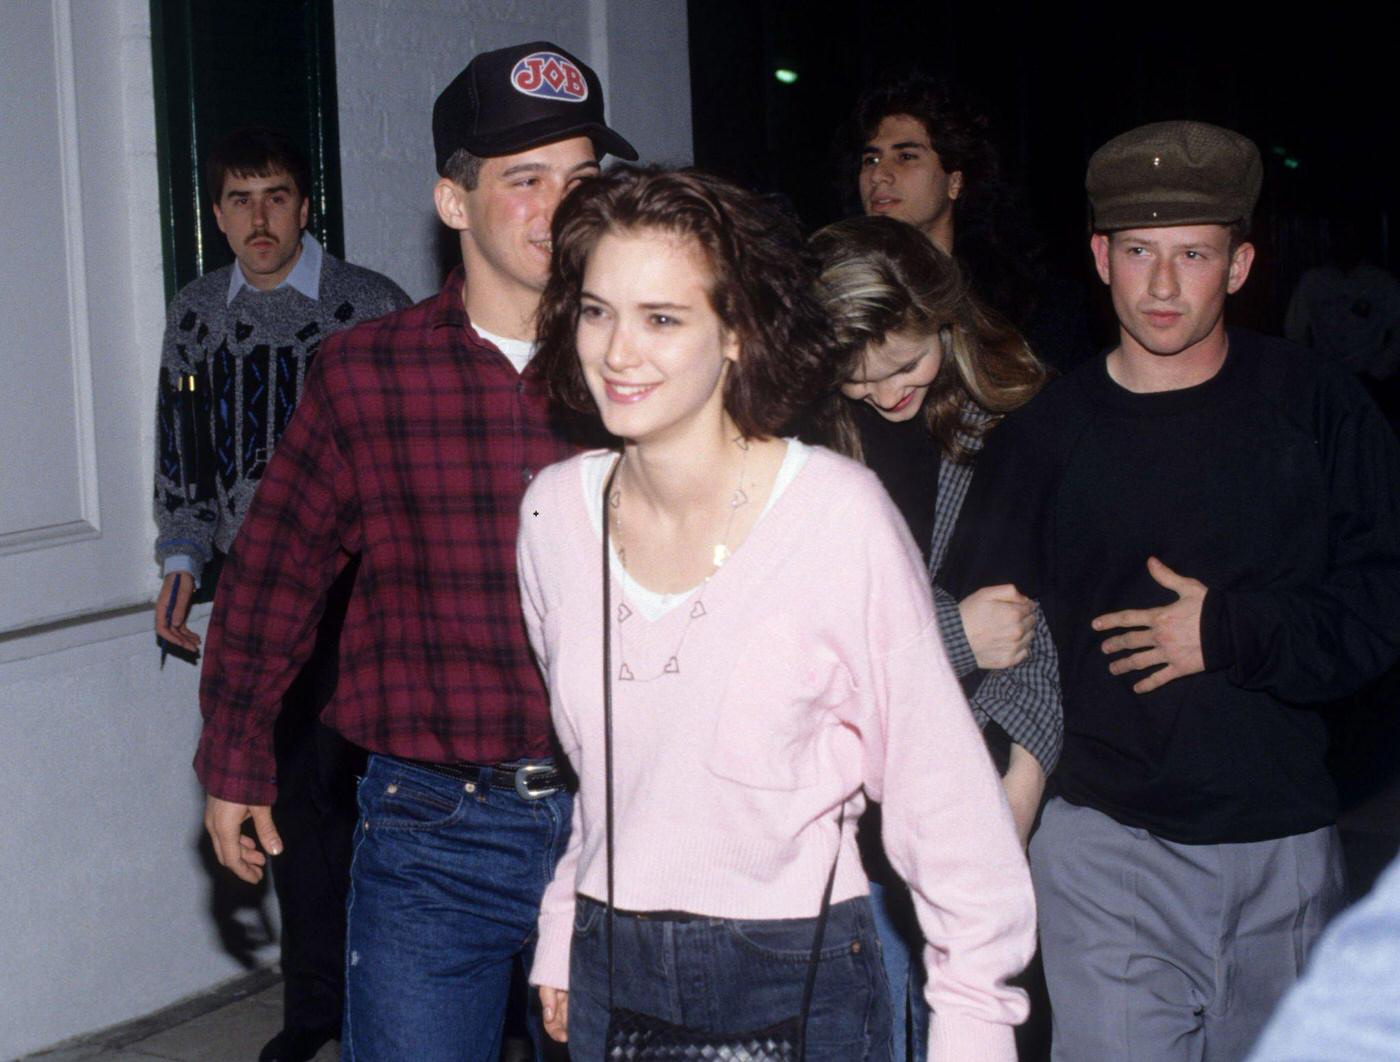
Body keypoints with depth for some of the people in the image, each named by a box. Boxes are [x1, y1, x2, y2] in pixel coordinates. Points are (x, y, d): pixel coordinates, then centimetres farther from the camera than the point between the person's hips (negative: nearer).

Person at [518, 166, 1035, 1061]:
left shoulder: (840, 511, -16)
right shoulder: (556, 510, -2)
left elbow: (938, 778, -11)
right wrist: (564, 937, 15)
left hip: (799, 976, -4)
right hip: (611, 971, 4)